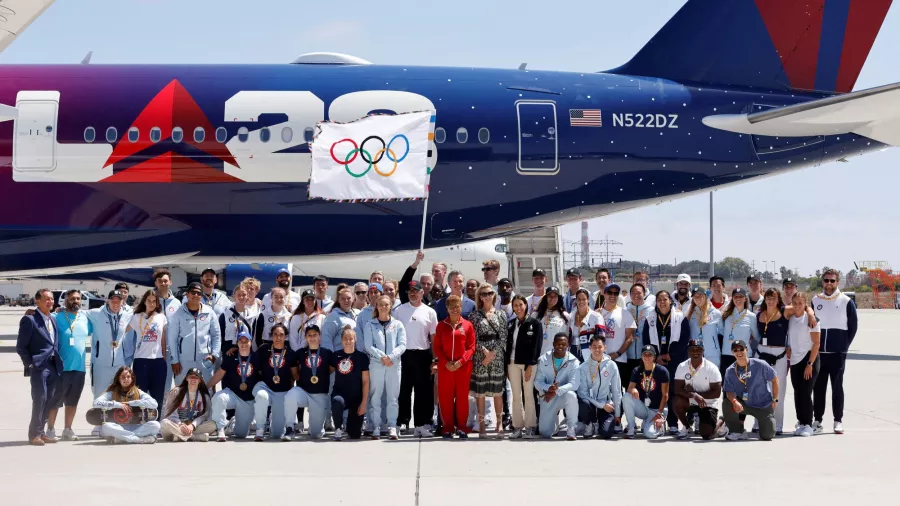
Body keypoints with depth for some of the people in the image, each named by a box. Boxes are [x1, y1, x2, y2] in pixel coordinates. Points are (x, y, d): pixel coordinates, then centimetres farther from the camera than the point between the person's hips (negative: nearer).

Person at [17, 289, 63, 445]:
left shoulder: (53, 319, 16)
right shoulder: (29, 319, -6)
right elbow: (20, 346, -6)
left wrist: (58, 363, 9)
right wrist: (30, 365, -9)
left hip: (53, 366, 7)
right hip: (39, 366, -7)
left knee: (49, 400, 8)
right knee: (40, 399, -9)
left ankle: (41, 431, 17)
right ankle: (34, 434, 1)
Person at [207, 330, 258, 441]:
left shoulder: (255, 357, -3)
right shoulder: (231, 357, -3)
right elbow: (220, 373, 0)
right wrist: (205, 387, -6)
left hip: (248, 399, 1)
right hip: (232, 393, -1)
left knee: (241, 434, 3)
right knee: (218, 398, -37)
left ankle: (235, 424, 40)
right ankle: (220, 429, -24)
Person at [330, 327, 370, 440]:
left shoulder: (362, 357, -4)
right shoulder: (336, 356, 2)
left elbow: (365, 381, -3)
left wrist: (364, 402, -7)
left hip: (356, 398, 0)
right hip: (340, 393, 0)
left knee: (355, 434, 0)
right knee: (337, 401, -39)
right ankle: (338, 429, -14)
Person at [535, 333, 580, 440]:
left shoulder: (573, 361, -10)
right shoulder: (543, 360, -3)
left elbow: (574, 384, -19)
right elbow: (537, 382, -5)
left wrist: (557, 391, -33)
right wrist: (548, 388, -27)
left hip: (564, 395, -2)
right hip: (547, 397, 2)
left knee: (571, 395, -39)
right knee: (545, 433, -5)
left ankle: (571, 429, -19)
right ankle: (554, 419, 32)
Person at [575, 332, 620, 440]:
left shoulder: (611, 365, -2)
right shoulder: (583, 367, -6)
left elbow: (616, 391, 3)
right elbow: (582, 392, -10)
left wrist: (617, 414, 3)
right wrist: (602, 405, -15)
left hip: (606, 404, 0)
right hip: (590, 402, 0)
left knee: (606, 433, -21)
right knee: (583, 403, -36)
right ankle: (589, 425, -2)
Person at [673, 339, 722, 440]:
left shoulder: (712, 368, -15)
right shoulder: (682, 367, -10)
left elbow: (717, 393, -16)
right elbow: (678, 389, -17)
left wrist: (696, 393, -23)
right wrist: (694, 395, -34)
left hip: (708, 404, -2)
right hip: (691, 402, 2)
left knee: (707, 434, -17)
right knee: (677, 401, -31)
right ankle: (686, 426, -2)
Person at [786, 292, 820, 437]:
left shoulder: (810, 319, -9)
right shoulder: (790, 318, 6)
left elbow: (816, 343, -10)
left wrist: (810, 364, -13)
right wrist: (787, 349, 2)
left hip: (809, 359, -5)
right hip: (794, 360, 5)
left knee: (805, 392, -8)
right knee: (797, 393, 7)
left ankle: (807, 425, -1)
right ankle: (800, 423, 15)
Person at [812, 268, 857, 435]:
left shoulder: (846, 301, -2)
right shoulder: (815, 300, 7)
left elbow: (853, 327, 1)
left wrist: (844, 346, -3)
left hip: (838, 352, -3)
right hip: (818, 352, 3)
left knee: (837, 387, 0)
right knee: (818, 387, 6)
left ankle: (838, 421, 6)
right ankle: (817, 420, 13)